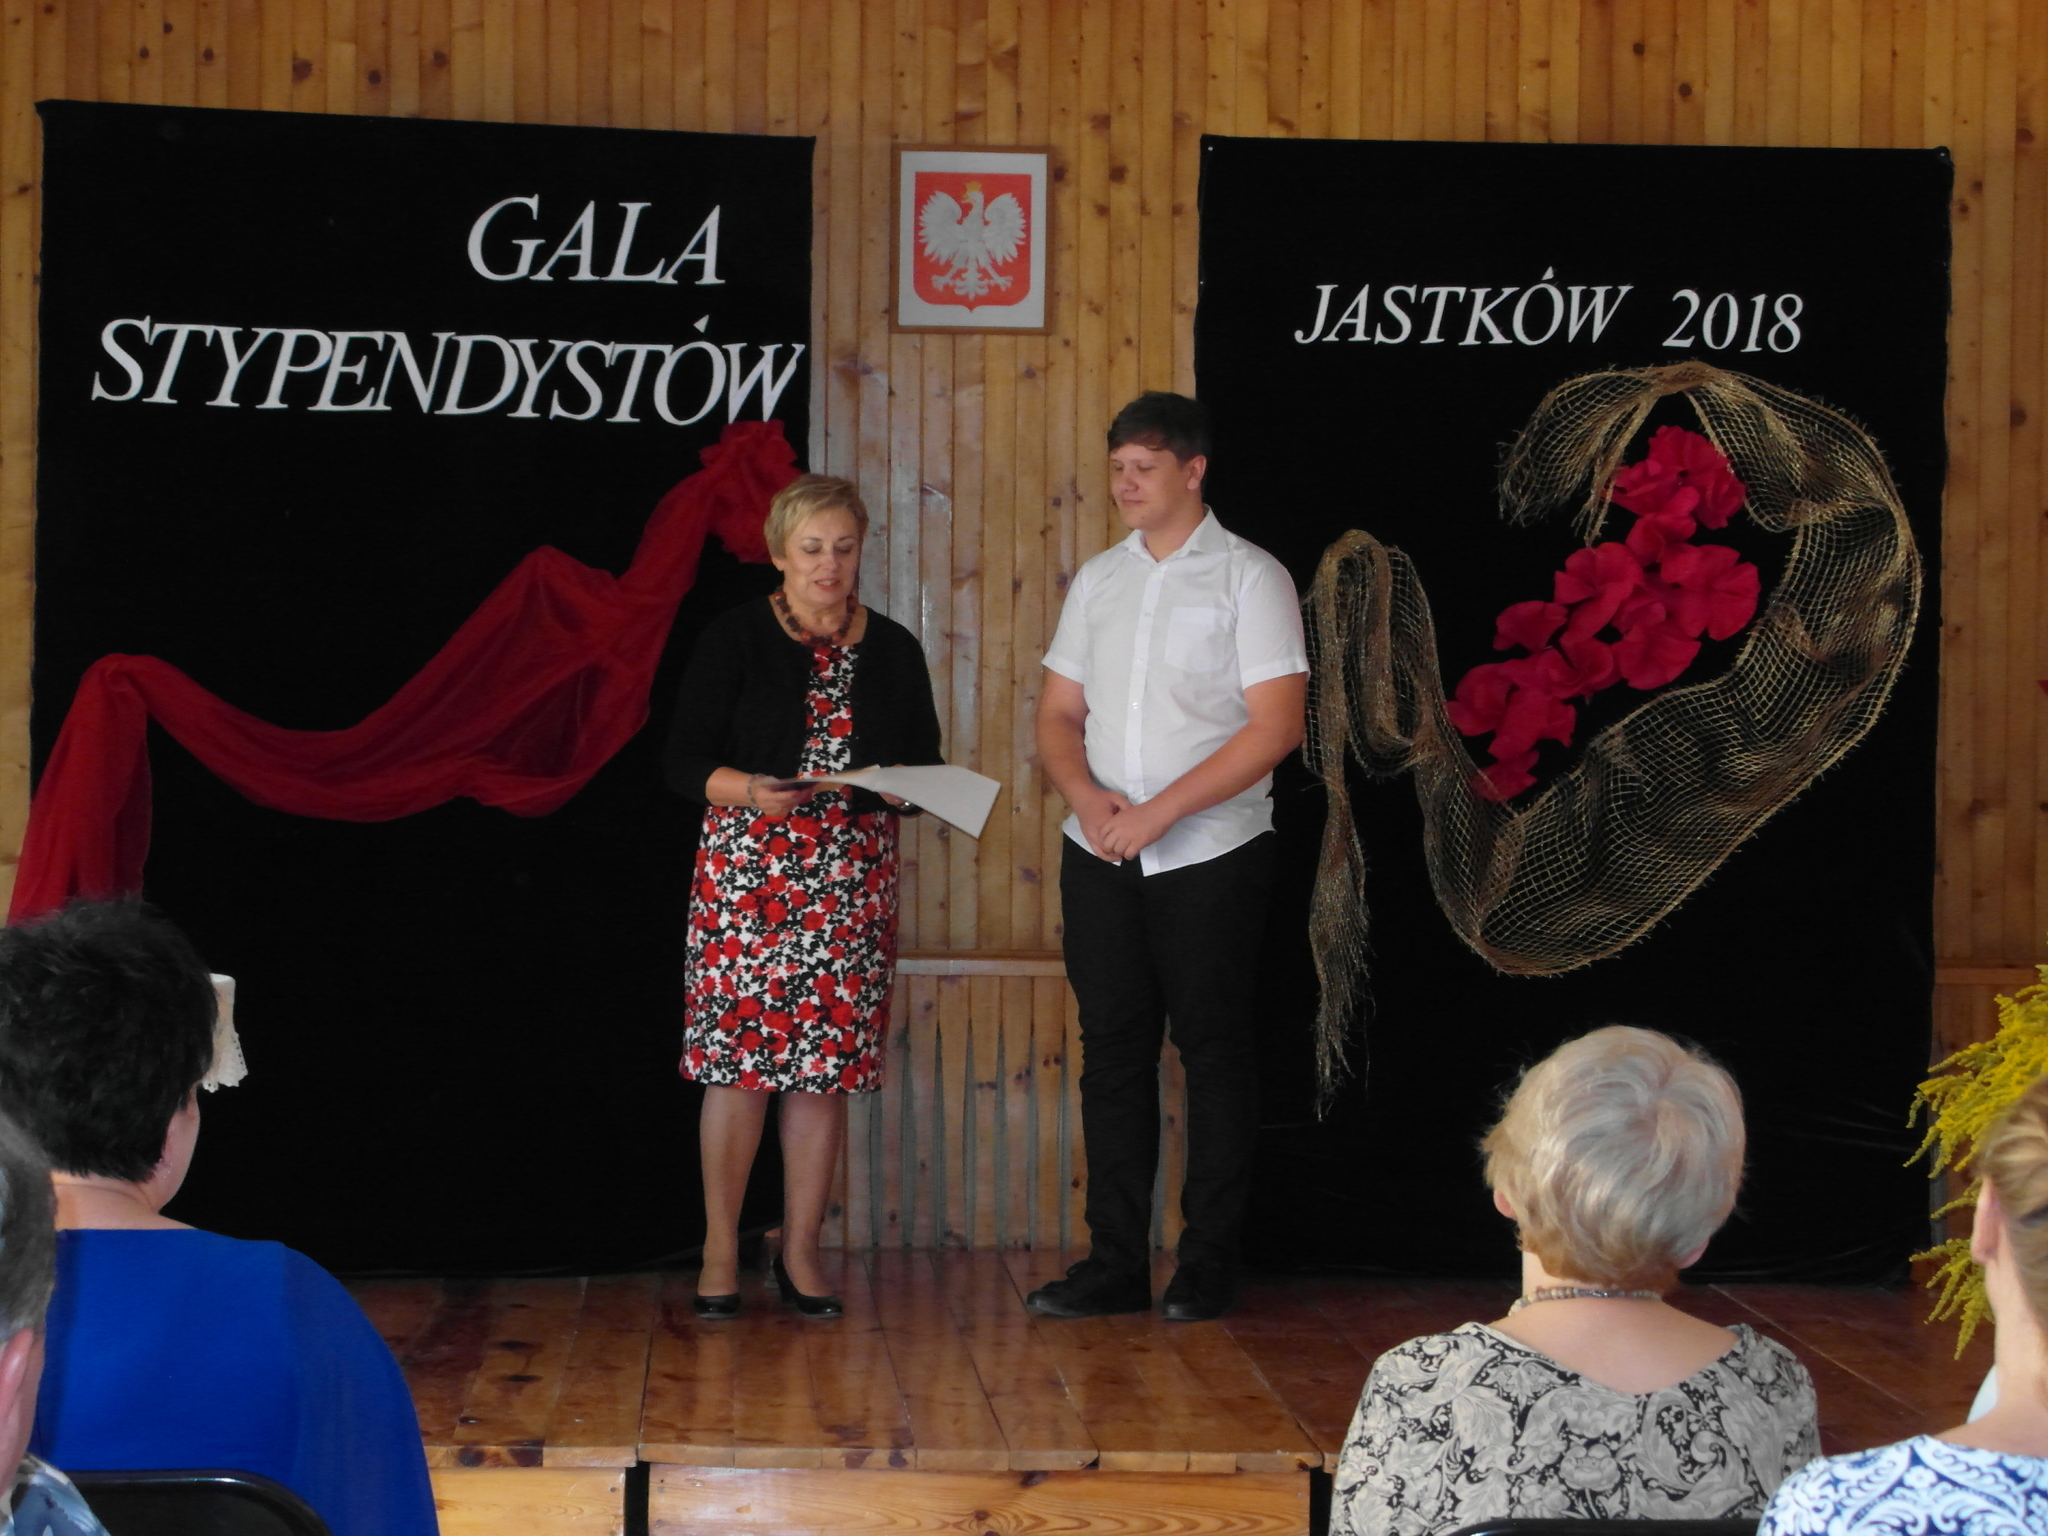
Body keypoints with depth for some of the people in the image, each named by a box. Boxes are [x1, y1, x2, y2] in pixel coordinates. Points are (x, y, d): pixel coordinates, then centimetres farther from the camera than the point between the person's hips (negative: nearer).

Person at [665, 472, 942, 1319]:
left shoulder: (892, 650, 10)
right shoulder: (735, 639, 1)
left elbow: (926, 765, 12)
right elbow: (684, 762, -1)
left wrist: (901, 788, -10)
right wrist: (748, 790, -20)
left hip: (854, 874, 3)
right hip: (748, 867, -2)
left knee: (828, 1064, 1)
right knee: (738, 1057, -6)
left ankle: (801, 1249, 12)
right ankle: (720, 1249, 6)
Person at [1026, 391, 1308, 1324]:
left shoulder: (1250, 578, -4)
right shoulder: (1097, 580, 13)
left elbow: (1275, 727, -12)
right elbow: (1058, 713, 14)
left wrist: (1159, 811, -16)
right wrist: (1085, 794, -8)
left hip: (1209, 859, -5)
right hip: (1099, 860, 5)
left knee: (1214, 1054, 1)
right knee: (1113, 1053, 6)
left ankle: (1209, 1264, 8)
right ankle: (1115, 1264, 11)